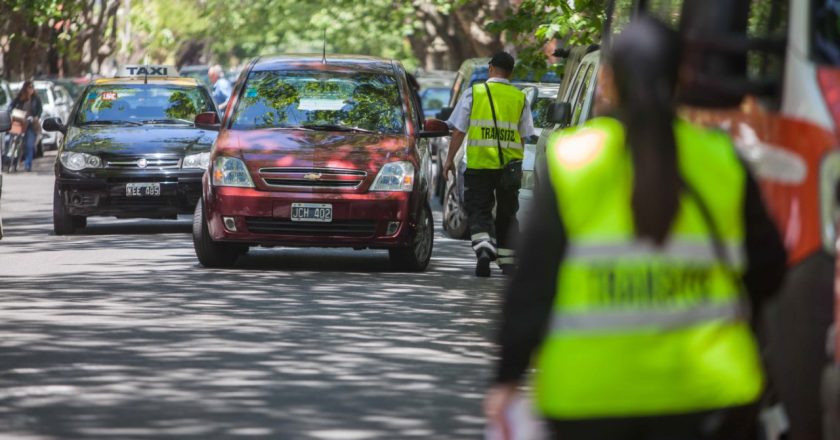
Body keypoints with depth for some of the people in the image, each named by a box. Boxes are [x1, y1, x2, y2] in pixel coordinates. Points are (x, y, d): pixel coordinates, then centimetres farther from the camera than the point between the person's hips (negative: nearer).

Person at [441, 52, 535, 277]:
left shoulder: (473, 94, -1)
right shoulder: (520, 98, 6)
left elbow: (459, 130, -2)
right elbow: (523, 136, 9)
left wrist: (450, 159, 5)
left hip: (479, 165, -2)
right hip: (509, 164, 2)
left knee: (479, 211, 3)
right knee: (507, 214, 14)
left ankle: (484, 248, -22)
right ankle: (508, 261, 14)